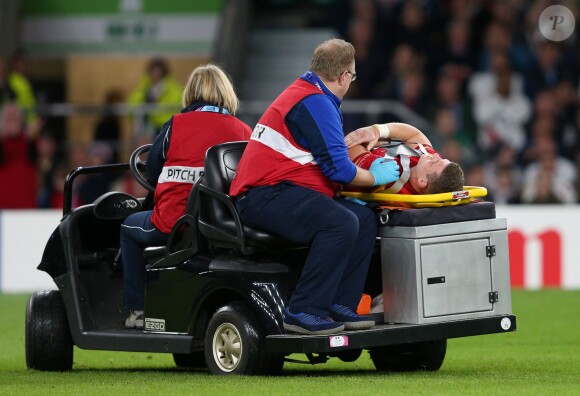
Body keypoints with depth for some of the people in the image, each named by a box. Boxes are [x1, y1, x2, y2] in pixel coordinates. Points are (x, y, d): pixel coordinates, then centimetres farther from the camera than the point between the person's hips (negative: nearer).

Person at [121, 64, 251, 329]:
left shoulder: (176, 125, 0)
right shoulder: (244, 131, 4)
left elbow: (152, 171, 10)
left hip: (175, 221, -3)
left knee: (130, 228, 26)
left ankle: (136, 309, 20)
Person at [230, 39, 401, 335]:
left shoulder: (303, 93, 23)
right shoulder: (314, 102, -12)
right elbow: (336, 167, -15)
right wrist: (375, 177, 0)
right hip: (266, 197, -11)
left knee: (365, 219, 0)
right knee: (341, 222, -31)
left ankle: (339, 305, -4)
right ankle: (304, 311, -27)